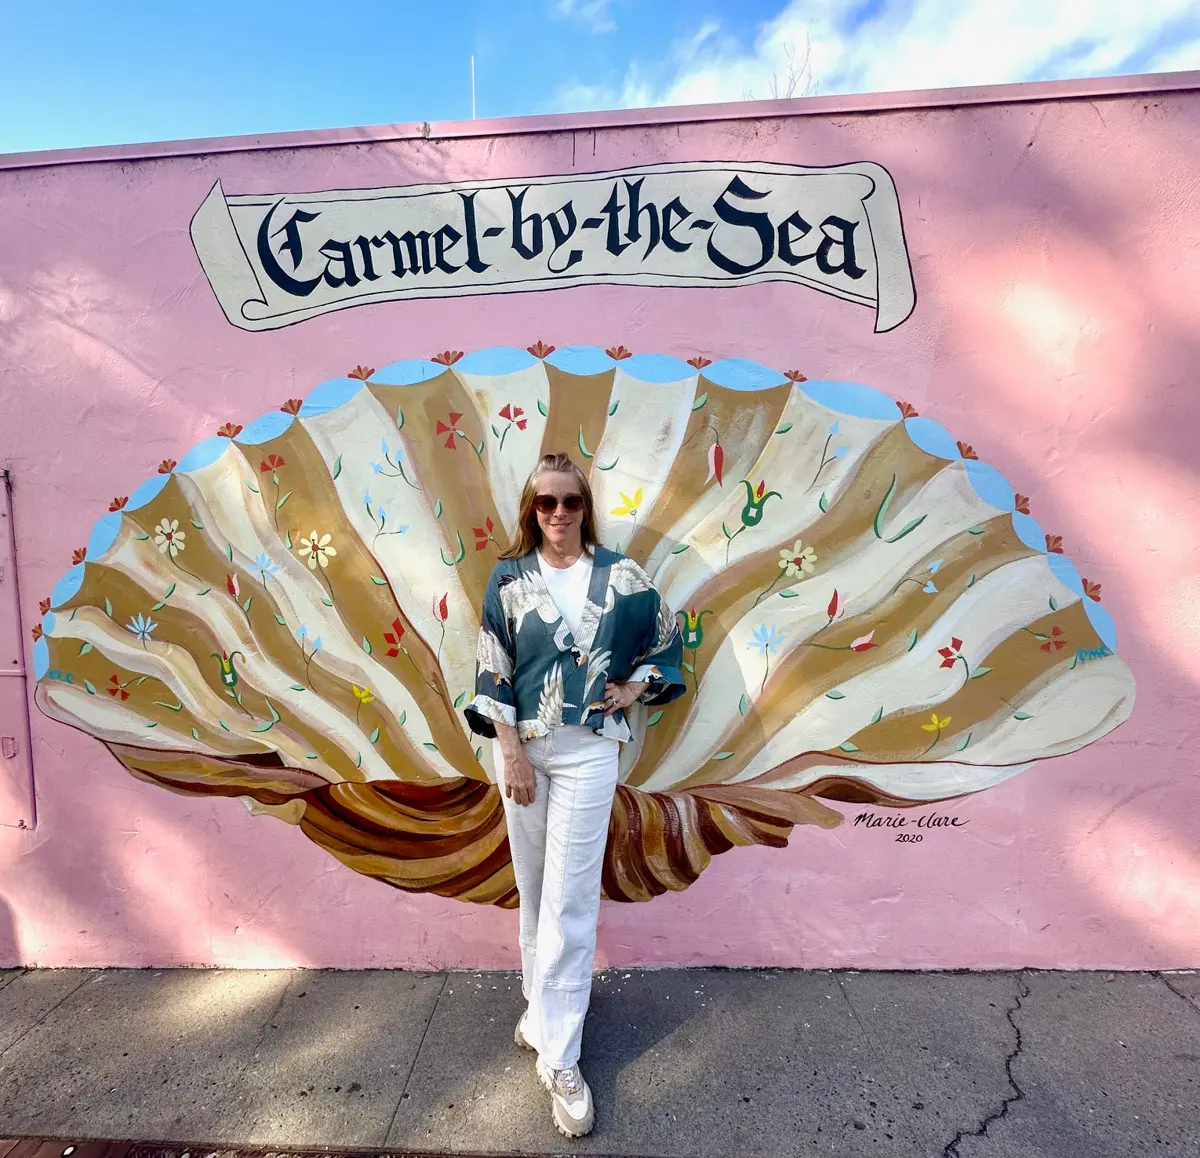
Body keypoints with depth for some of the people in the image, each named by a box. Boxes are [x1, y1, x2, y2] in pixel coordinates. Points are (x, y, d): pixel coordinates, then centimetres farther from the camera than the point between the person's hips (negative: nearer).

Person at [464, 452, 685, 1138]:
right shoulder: (511, 578, 0)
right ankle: (544, 1000, 41)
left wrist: (636, 686, -3)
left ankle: (559, 1056, 17)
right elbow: (494, 670, -2)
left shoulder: (620, 575, -1)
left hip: (588, 751, -1)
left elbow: (666, 635, 12)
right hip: (521, 745, 2)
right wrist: (513, 754, -7)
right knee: (533, 887, 17)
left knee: (570, 900, 1)